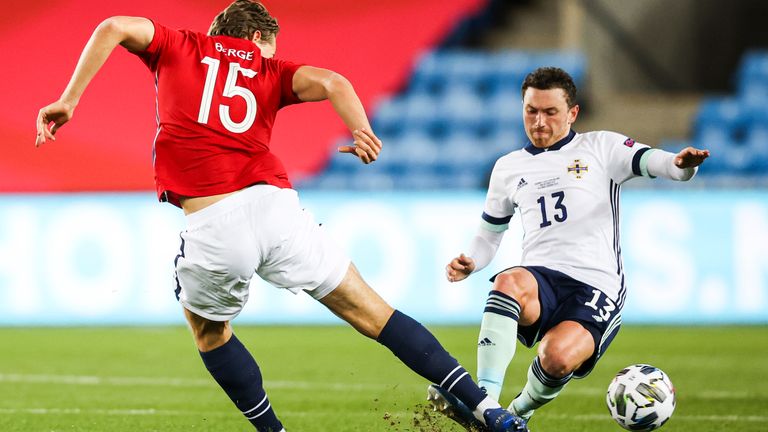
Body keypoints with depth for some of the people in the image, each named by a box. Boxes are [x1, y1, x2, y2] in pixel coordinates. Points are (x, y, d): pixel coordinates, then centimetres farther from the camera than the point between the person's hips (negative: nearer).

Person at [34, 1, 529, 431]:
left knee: (208, 329, 28)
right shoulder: (270, 70, 21)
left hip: (213, 227, -1)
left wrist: (69, 100, 5)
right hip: (275, 205, 1)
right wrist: (362, 134, 2)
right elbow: (329, 82, 1)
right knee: (371, 311, 10)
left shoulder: (178, 48, 21)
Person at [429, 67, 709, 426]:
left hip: (596, 288, -3)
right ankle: (484, 399, -42)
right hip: (539, 278, 3)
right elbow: (489, 233, 30)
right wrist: (469, 263, 8)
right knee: (508, 283, -36)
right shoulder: (508, 168, 21)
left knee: (557, 357, -33)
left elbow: (651, 161, -6)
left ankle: (519, 414, 0)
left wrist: (680, 164, -30)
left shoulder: (601, 148, 10)